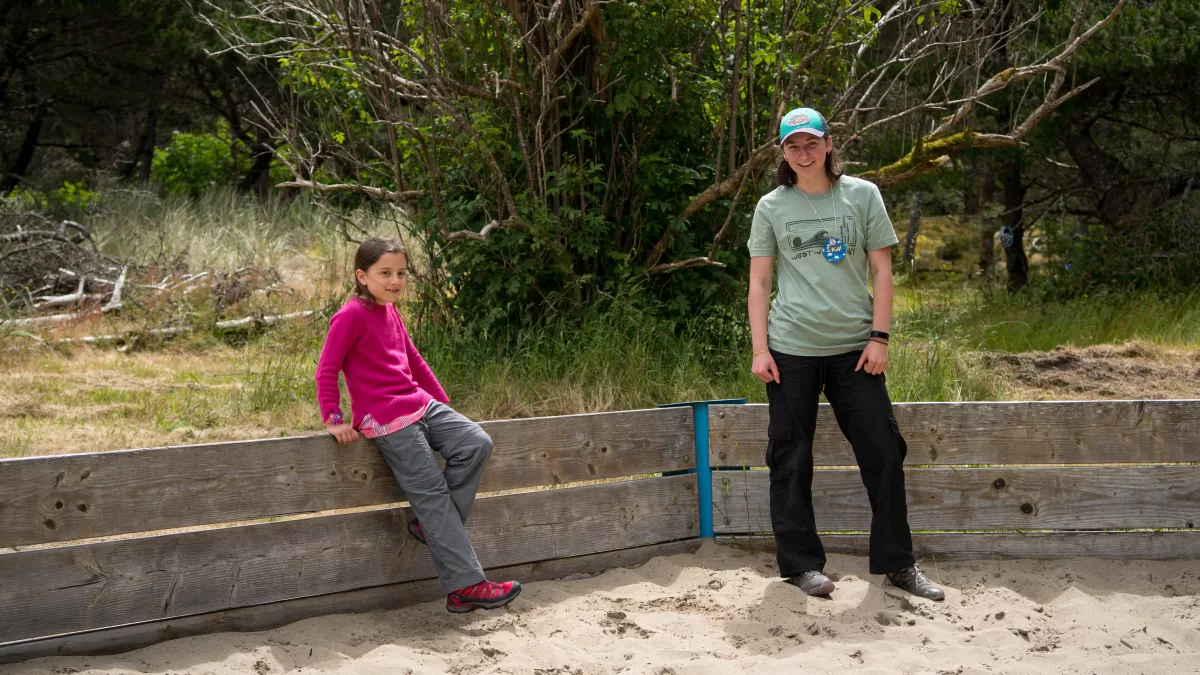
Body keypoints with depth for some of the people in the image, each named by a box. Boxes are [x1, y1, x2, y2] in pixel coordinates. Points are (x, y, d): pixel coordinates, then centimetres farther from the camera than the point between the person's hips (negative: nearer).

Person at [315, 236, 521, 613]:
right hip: (387, 421, -8)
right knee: (432, 493, -11)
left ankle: (429, 525, 1)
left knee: (477, 444, -9)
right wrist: (333, 419, -12)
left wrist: (442, 399, 23)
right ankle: (466, 586, -11)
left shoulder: (390, 314, 16)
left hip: (421, 405, 9)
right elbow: (326, 370, -9)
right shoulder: (352, 316, -9)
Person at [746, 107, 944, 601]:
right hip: (792, 349, 0)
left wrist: (879, 337, -3)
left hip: (853, 347, 1)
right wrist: (759, 350, -3)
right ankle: (801, 564, 14)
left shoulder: (862, 195, 4)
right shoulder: (772, 207, 4)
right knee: (791, 459, 2)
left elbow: (881, 270, 5)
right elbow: (759, 283, 5)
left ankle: (897, 563, 14)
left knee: (883, 452, 1)